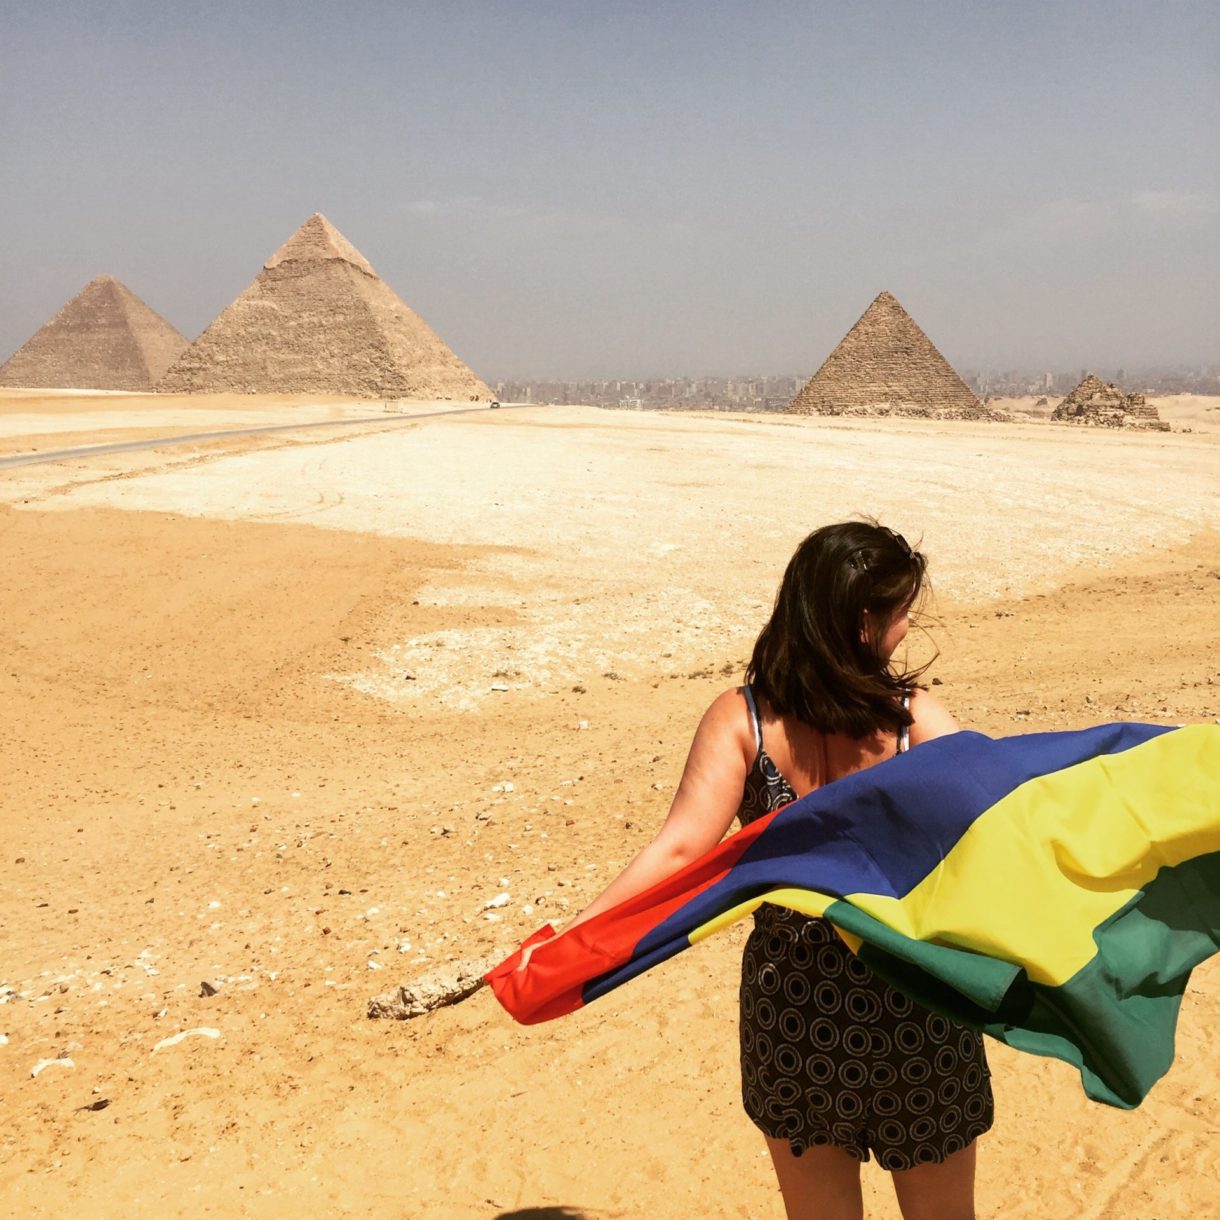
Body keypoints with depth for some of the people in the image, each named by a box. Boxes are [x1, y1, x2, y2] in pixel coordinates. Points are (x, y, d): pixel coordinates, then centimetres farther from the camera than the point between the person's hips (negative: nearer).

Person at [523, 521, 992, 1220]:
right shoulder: (916, 715, -11)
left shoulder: (741, 719, -12)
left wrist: (570, 939, -21)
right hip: (917, 1005, 0)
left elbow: (681, 849, -21)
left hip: (794, 1002, 1)